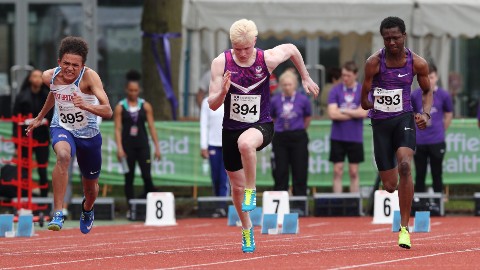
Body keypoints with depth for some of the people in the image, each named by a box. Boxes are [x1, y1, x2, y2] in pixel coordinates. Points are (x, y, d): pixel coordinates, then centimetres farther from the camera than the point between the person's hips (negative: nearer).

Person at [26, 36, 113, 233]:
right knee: (63, 156, -37)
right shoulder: (50, 77, -13)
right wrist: (40, 117, 27)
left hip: (88, 134, -1)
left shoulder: (89, 77, -26)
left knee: (91, 186, 17)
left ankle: (87, 209, 56)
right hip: (62, 128, 1)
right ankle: (58, 213, -35)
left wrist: (86, 106, -52)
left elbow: (108, 112, -34)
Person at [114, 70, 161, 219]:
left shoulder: (145, 106, 5)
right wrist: (119, 148, -12)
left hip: (142, 145, 0)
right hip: (127, 146, 0)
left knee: (147, 176, -11)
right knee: (129, 178, 2)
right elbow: (118, 129, -2)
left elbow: (151, 126, 5)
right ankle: (131, 209, 7)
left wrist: (157, 147, 0)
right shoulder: (120, 107, 1)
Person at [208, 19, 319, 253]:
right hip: (231, 128, 3)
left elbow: (291, 49, 12)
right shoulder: (221, 63, -10)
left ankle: (251, 191, -18)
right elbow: (212, 105, -9)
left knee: (245, 143, -40)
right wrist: (222, 92, -30)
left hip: (261, 126, -3)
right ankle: (246, 230, 37)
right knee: (236, 186, 12)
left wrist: (306, 78, 19)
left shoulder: (268, 59, -11)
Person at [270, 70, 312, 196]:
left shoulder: (303, 100, -3)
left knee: (300, 174, 1)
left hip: (298, 138, -1)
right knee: (280, 173, 1)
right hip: (280, 138, 1)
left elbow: (308, 118, 12)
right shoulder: (275, 100, -1)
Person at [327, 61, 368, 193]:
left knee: (354, 172, 5)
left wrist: (343, 111, -8)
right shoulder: (335, 90, 1)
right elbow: (332, 114, -9)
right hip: (338, 137, 0)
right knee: (338, 171, 0)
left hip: (355, 138, 0)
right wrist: (354, 114, -7)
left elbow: (363, 112, -11)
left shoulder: (363, 91, 2)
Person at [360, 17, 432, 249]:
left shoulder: (417, 63, -5)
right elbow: (364, 101, -2)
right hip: (380, 123, 0)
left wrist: (425, 113, -4)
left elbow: (427, 91, 11)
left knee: (405, 165, -28)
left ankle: (404, 228, -22)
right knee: (389, 186, 1)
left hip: (404, 119, 0)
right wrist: (372, 104, -19)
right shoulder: (374, 62, -9)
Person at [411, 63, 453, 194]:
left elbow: (448, 115, 10)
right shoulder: (415, 95, -2)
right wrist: (418, 130, 9)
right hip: (419, 142, 1)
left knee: (437, 175, 5)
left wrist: (441, 130, 10)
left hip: (437, 142, -1)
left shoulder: (444, 95, -3)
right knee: (419, 175, 6)